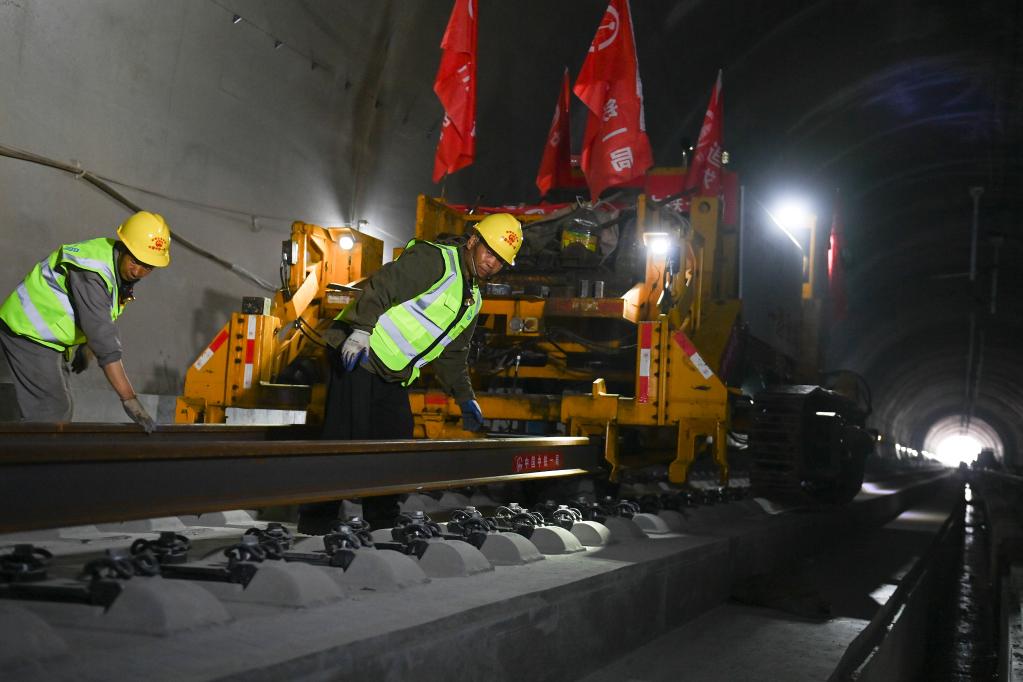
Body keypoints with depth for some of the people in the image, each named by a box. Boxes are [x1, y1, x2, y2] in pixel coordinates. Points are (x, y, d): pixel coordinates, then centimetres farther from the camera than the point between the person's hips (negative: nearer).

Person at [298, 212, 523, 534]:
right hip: (359, 355, -9)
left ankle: (382, 514, 21)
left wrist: (465, 398, 20)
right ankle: (316, 517, 0)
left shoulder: (473, 301, 17)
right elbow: (381, 286, -22)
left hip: (394, 377, 9)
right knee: (344, 440, -9)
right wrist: (361, 329, -32)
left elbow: (452, 354, 24)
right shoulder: (435, 260, -11)